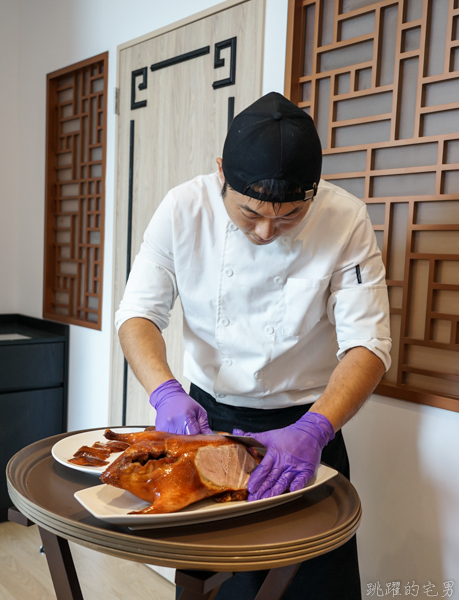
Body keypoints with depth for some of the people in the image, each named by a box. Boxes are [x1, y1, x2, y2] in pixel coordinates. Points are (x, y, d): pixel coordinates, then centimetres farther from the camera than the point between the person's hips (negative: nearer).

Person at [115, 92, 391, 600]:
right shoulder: (184, 209, -15)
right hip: (206, 414, 2)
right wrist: (165, 392, -29)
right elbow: (139, 313, -11)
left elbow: (367, 345, -20)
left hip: (305, 422, -1)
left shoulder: (345, 222, -19)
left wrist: (312, 430, -36)